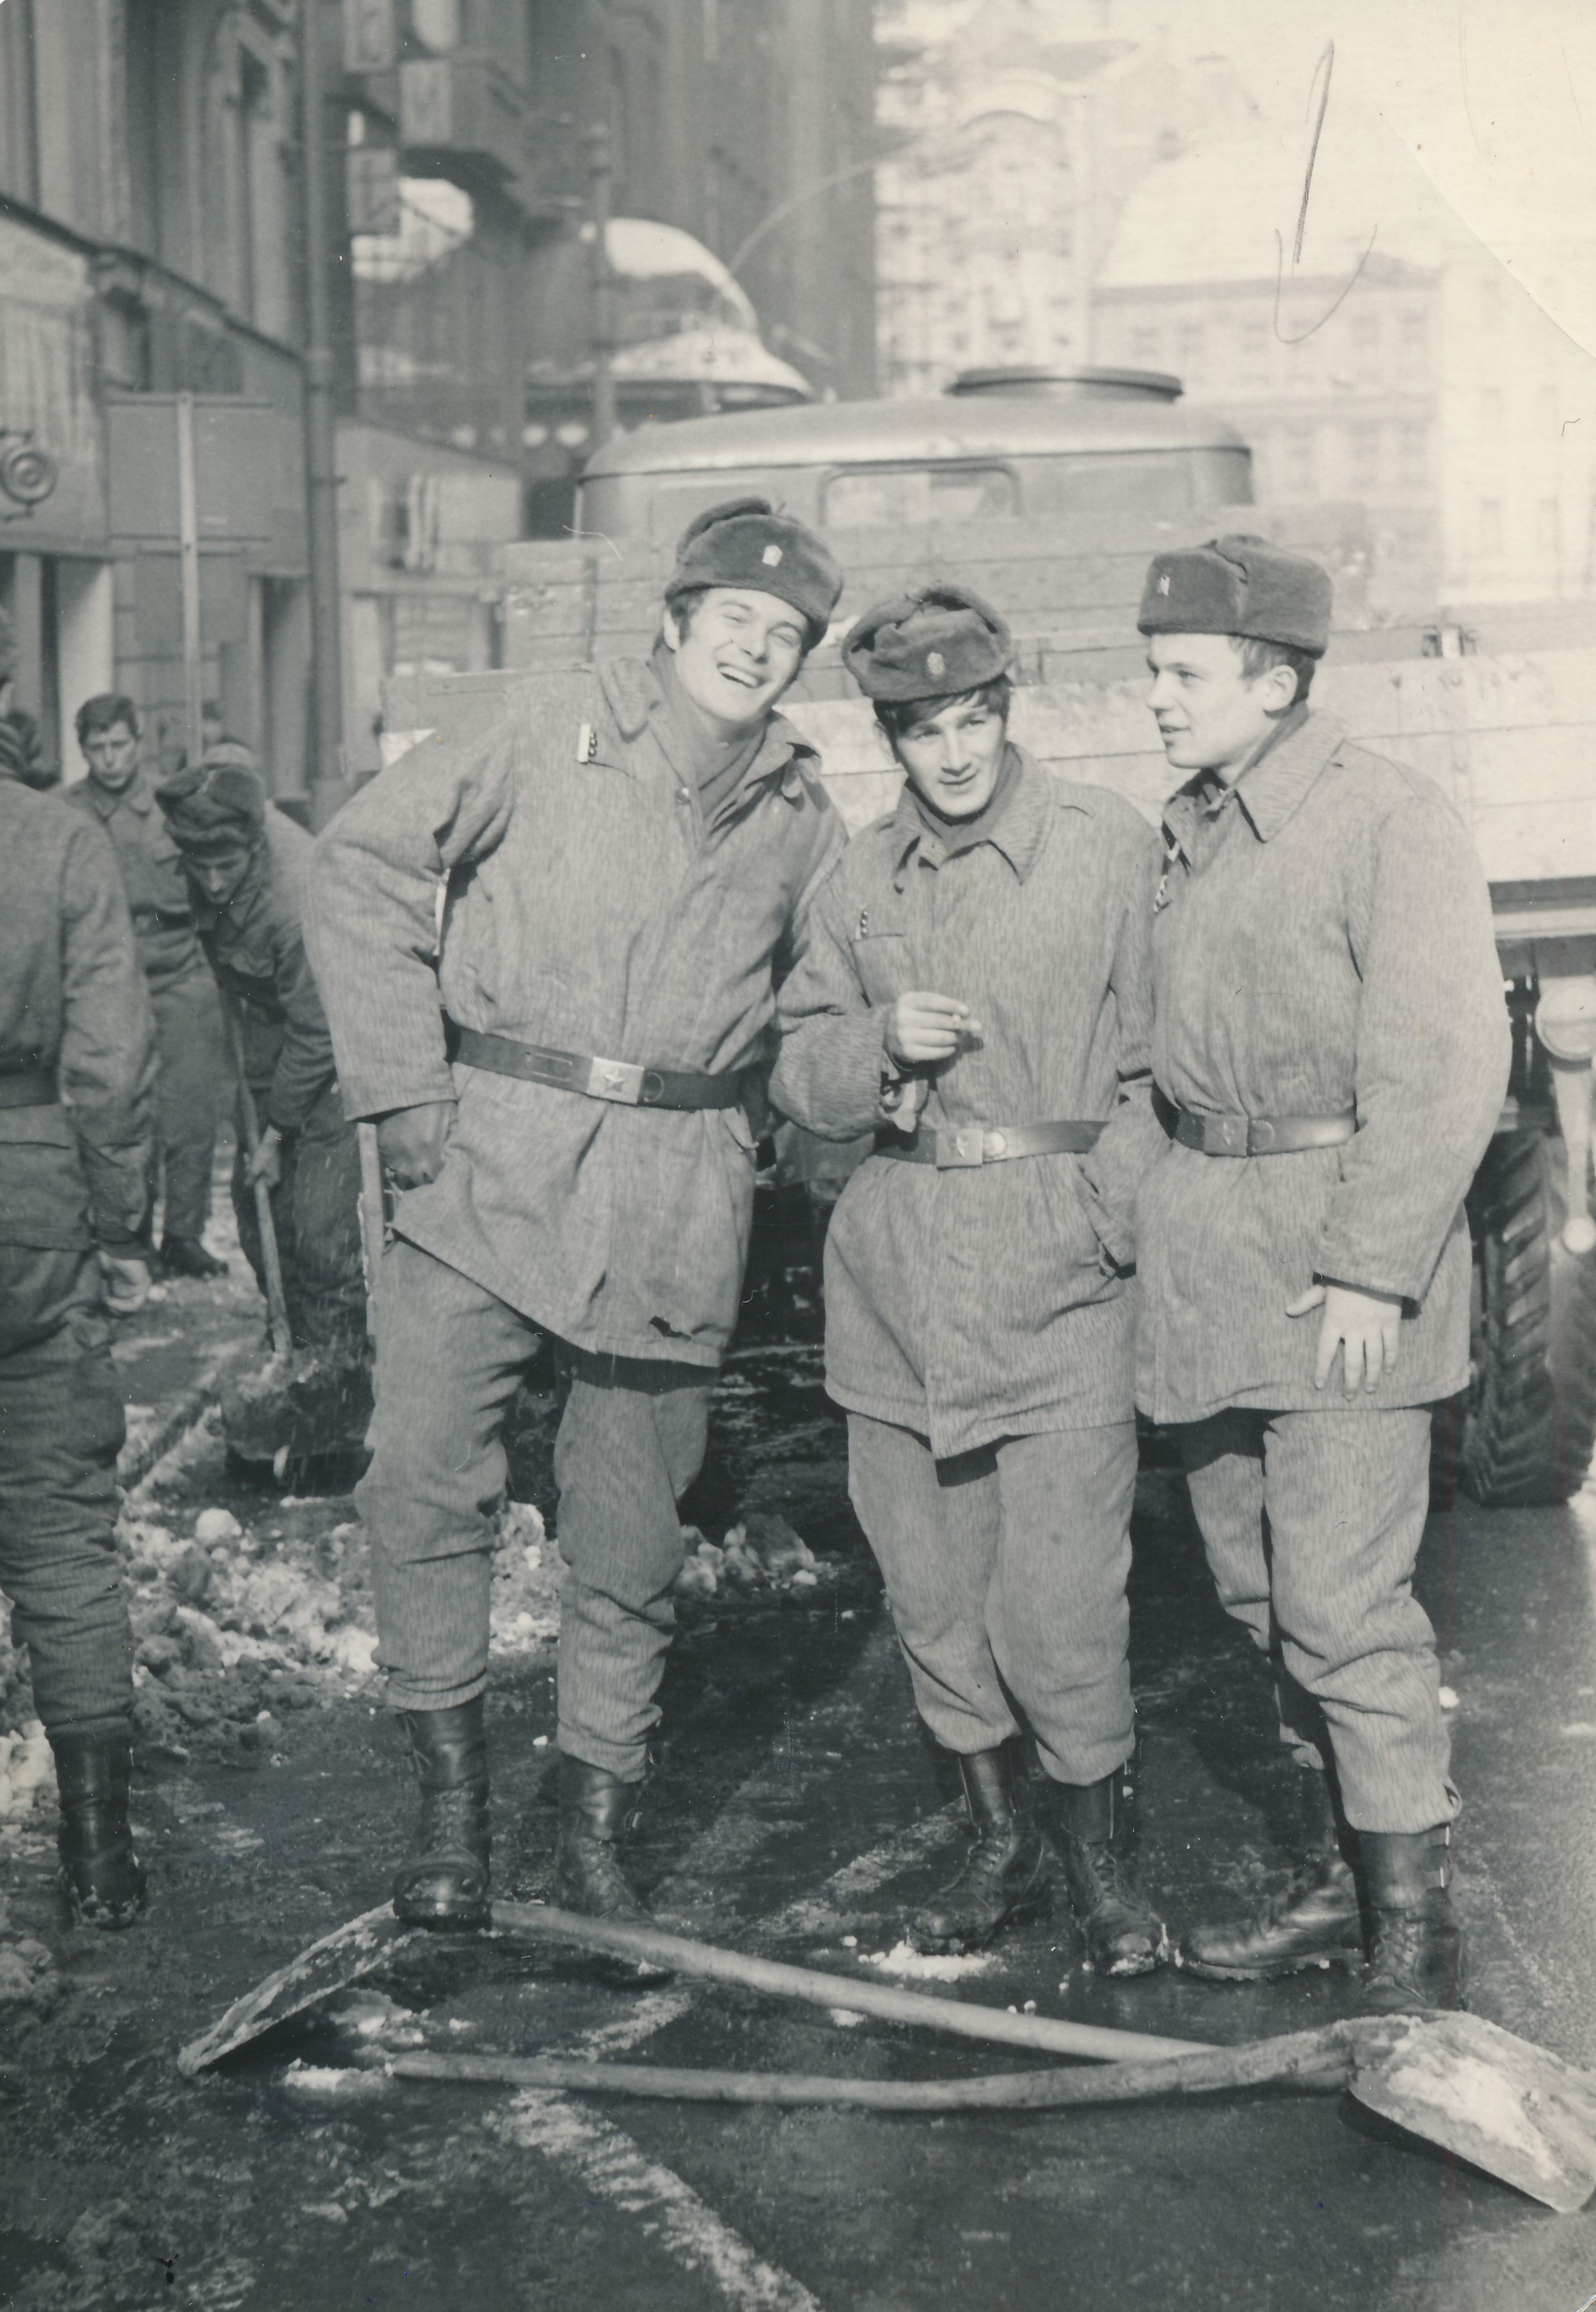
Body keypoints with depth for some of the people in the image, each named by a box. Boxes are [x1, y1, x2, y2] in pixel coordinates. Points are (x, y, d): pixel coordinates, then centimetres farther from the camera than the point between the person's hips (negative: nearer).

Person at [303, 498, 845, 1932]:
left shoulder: (801, 817, 11)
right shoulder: (545, 730, 0)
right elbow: (368, 861, -1)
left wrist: (764, 1129, 7)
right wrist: (404, 1084, -6)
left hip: (677, 1200, 2)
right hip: (490, 1163, -2)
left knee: (630, 1536, 7)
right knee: (425, 1477, -12)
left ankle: (597, 1826, 21)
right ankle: (451, 1800, 3)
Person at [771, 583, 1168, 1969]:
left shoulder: (1110, 847, 0)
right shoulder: (860, 881, 11)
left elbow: (1160, 1064, 2)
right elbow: (803, 1083, 13)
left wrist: (1109, 1207, -9)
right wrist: (880, 1045, -7)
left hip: (1056, 1265, -4)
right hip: (896, 1268, 4)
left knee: (1058, 1602, -6)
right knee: (933, 1590, 9)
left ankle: (1100, 1863, 15)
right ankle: (1001, 1843, 28)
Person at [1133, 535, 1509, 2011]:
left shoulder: (1393, 823, -10)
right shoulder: (1183, 835, 14)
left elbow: (1443, 1066, -15)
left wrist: (1371, 1268, -18)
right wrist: (1166, 1212, 10)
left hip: (1341, 1244, -8)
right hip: (1206, 1252, 8)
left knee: (1346, 1608, -8)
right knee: (1266, 1596, 13)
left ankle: (1415, 1927, 4)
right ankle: (1335, 1878, 27)